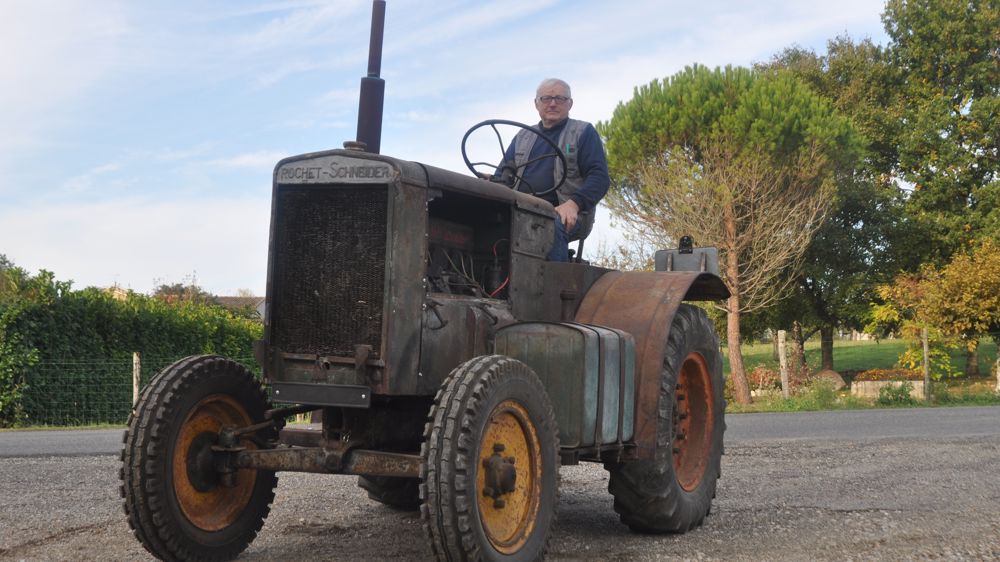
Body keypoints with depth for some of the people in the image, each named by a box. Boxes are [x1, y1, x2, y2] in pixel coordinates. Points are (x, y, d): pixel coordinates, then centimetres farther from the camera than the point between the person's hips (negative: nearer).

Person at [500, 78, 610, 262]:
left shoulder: (583, 132, 15)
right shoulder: (522, 137, 28)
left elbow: (599, 177, 2)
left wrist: (574, 204, -17)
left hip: (567, 214, -3)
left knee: (552, 225, -39)